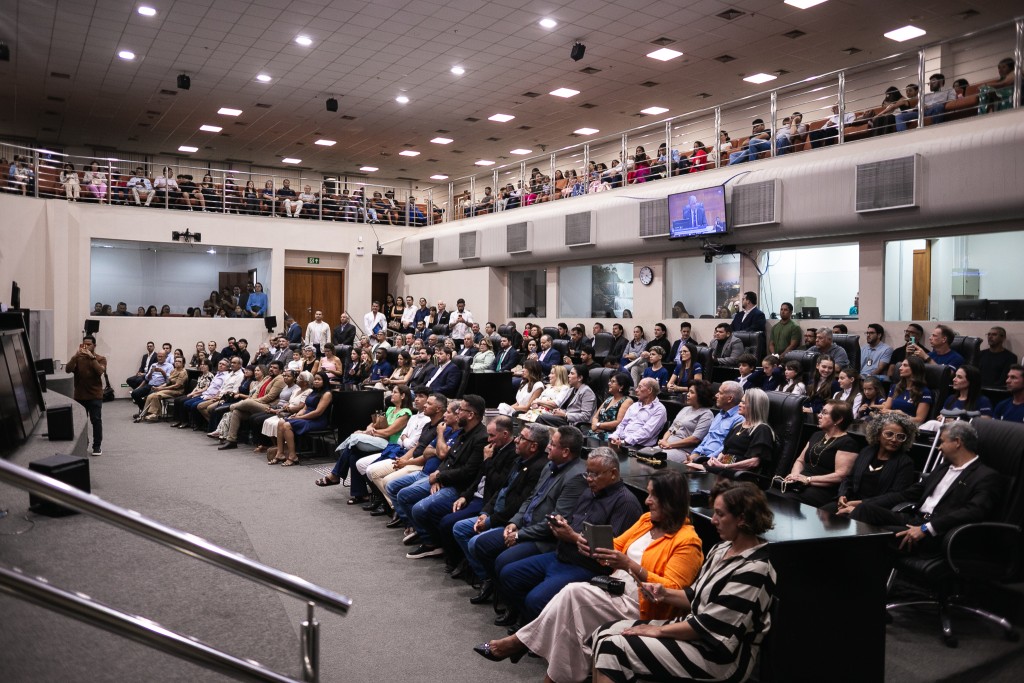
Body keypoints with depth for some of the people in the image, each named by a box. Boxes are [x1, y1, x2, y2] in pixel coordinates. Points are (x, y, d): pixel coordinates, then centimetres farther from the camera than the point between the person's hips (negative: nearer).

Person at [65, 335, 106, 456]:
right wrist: (76, 356, -19)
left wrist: (92, 357, -23)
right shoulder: (77, 358, 8)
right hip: (79, 395, 3)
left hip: (95, 395, -3)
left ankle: (97, 446, 2)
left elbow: (100, 371, -16)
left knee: (96, 420, -5)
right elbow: (68, 370, -7)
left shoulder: (101, 359, 2)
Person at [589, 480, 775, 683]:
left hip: (718, 656, -9)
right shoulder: (722, 550, 7)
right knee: (604, 634, -3)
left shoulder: (753, 571, -22)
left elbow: (708, 626, -22)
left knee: (614, 648, -18)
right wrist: (666, 594, -3)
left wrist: (659, 631, -13)